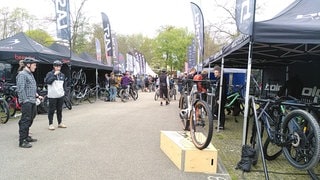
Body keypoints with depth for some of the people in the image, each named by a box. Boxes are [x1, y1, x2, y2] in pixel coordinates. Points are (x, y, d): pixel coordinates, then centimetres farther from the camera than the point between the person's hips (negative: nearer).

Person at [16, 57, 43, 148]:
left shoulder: (30, 74, 19)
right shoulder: (22, 74, -11)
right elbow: (20, 89, -18)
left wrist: (37, 95, 16)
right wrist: (25, 101, -20)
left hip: (32, 102, 10)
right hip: (26, 102, -10)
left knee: (30, 120, 17)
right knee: (25, 121, -7)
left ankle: (26, 137, 30)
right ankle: (22, 141, -2)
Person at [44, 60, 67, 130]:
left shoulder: (62, 75, 12)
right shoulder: (50, 74, -4)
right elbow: (47, 81, -19)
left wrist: (64, 90, 9)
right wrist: (54, 75, -20)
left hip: (60, 95, 5)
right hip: (52, 95, -5)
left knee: (59, 110, 13)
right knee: (51, 110, 1)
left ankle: (60, 123, 24)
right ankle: (51, 124, 12)